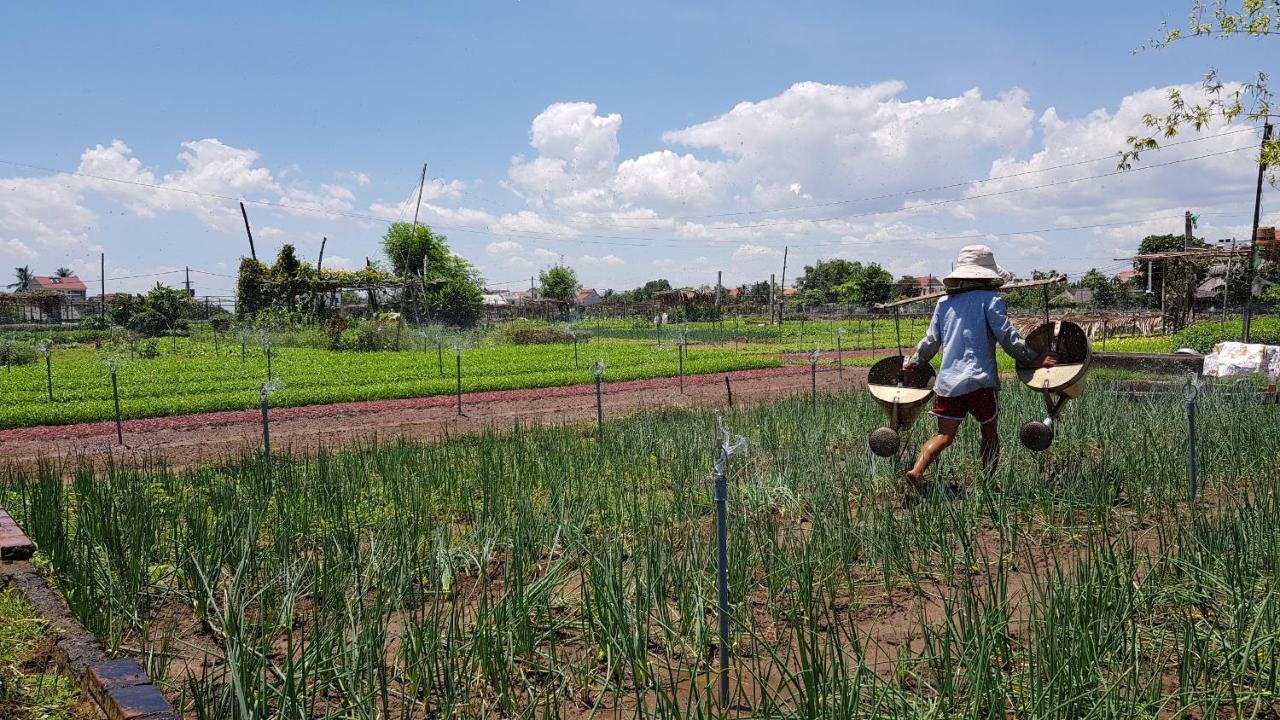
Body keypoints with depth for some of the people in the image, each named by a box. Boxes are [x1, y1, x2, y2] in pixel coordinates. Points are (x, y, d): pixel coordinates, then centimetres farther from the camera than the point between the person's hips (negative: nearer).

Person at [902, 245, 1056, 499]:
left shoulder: (944, 302, 12)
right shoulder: (989, 299, -2)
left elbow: (931, 341, 16)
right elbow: (1007, 337, -6)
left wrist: (913, 362, 30)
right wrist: (1034, 359, 3)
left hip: (947, 380, 4)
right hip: (978, 379, -4)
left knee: (944, 435, 3)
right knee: (989, 433, 14)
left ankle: (916, 472, -18)